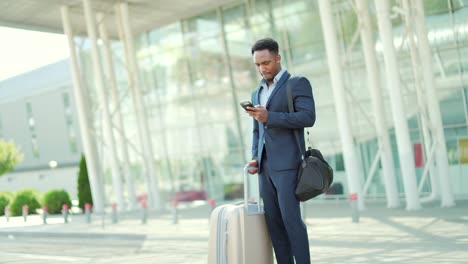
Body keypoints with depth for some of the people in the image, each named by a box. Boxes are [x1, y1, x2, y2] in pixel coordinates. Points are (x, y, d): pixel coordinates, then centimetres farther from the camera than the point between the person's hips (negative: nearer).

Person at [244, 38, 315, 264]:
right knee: (273, 221, 3)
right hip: (266, 166, 7)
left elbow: (308, 117, -14)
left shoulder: (298, 83, 0)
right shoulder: (257, 94, 21)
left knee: (290, 218, -12)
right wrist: (255, 158, 7)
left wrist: (269, 117, -20)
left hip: (287, 163, -7)